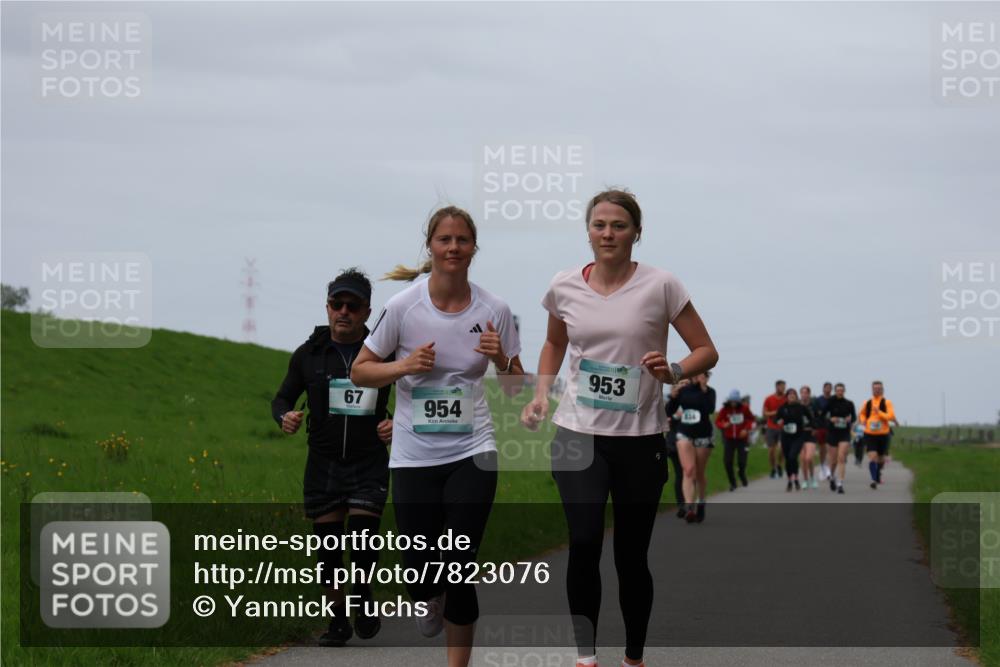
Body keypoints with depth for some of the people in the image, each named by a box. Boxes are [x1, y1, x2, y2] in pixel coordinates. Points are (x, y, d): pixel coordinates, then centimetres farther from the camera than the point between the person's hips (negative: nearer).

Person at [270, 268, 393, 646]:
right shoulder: (309, 354, 3)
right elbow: (282, 398, 12)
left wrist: (398, 424, -13)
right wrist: (284, 416, -11)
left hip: (369, 463, -2)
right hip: (323, 463, 2)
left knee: (363, 538, -13)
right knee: (327, 544, 2)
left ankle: (363, 598, 17)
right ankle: (338, 620, 18)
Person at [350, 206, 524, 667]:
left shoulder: (493, 310, -2)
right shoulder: (403, 306, -6)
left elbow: (516, 387, 6)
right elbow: (360, 371, 1)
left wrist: (500, 358, -15)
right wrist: (406, 365, -16)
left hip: (472, 452, 0)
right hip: (414, 456, 0)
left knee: (459, 569, -8)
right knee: (421, 570, 1)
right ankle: (432, 601, 39)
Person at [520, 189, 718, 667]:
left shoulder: (659, 286, -7)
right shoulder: (565, 287, 2)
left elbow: (706, 351, -2)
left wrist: (674, 372, -22)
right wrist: (541, 393, 7)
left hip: (640, 439, -1)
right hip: (578, 434, 1)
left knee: (631, 556, 5)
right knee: (584, 544, -14)